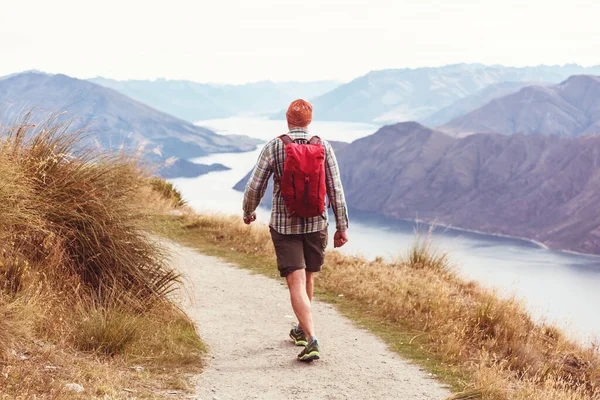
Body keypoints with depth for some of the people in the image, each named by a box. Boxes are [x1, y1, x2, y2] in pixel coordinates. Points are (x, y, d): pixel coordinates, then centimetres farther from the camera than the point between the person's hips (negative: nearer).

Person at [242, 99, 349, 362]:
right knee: (307, 278, 21)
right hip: (316, 224, 3)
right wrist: (342, 227, 0)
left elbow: (254, 187, -5)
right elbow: (335, 189, -5)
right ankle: (301, 330, 36)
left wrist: (248, 212, 14)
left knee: (296, 283, -6)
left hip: (284, 225, -2)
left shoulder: (274, 147, -8)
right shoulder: (324, 147, -3)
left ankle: (311, 339, -20)